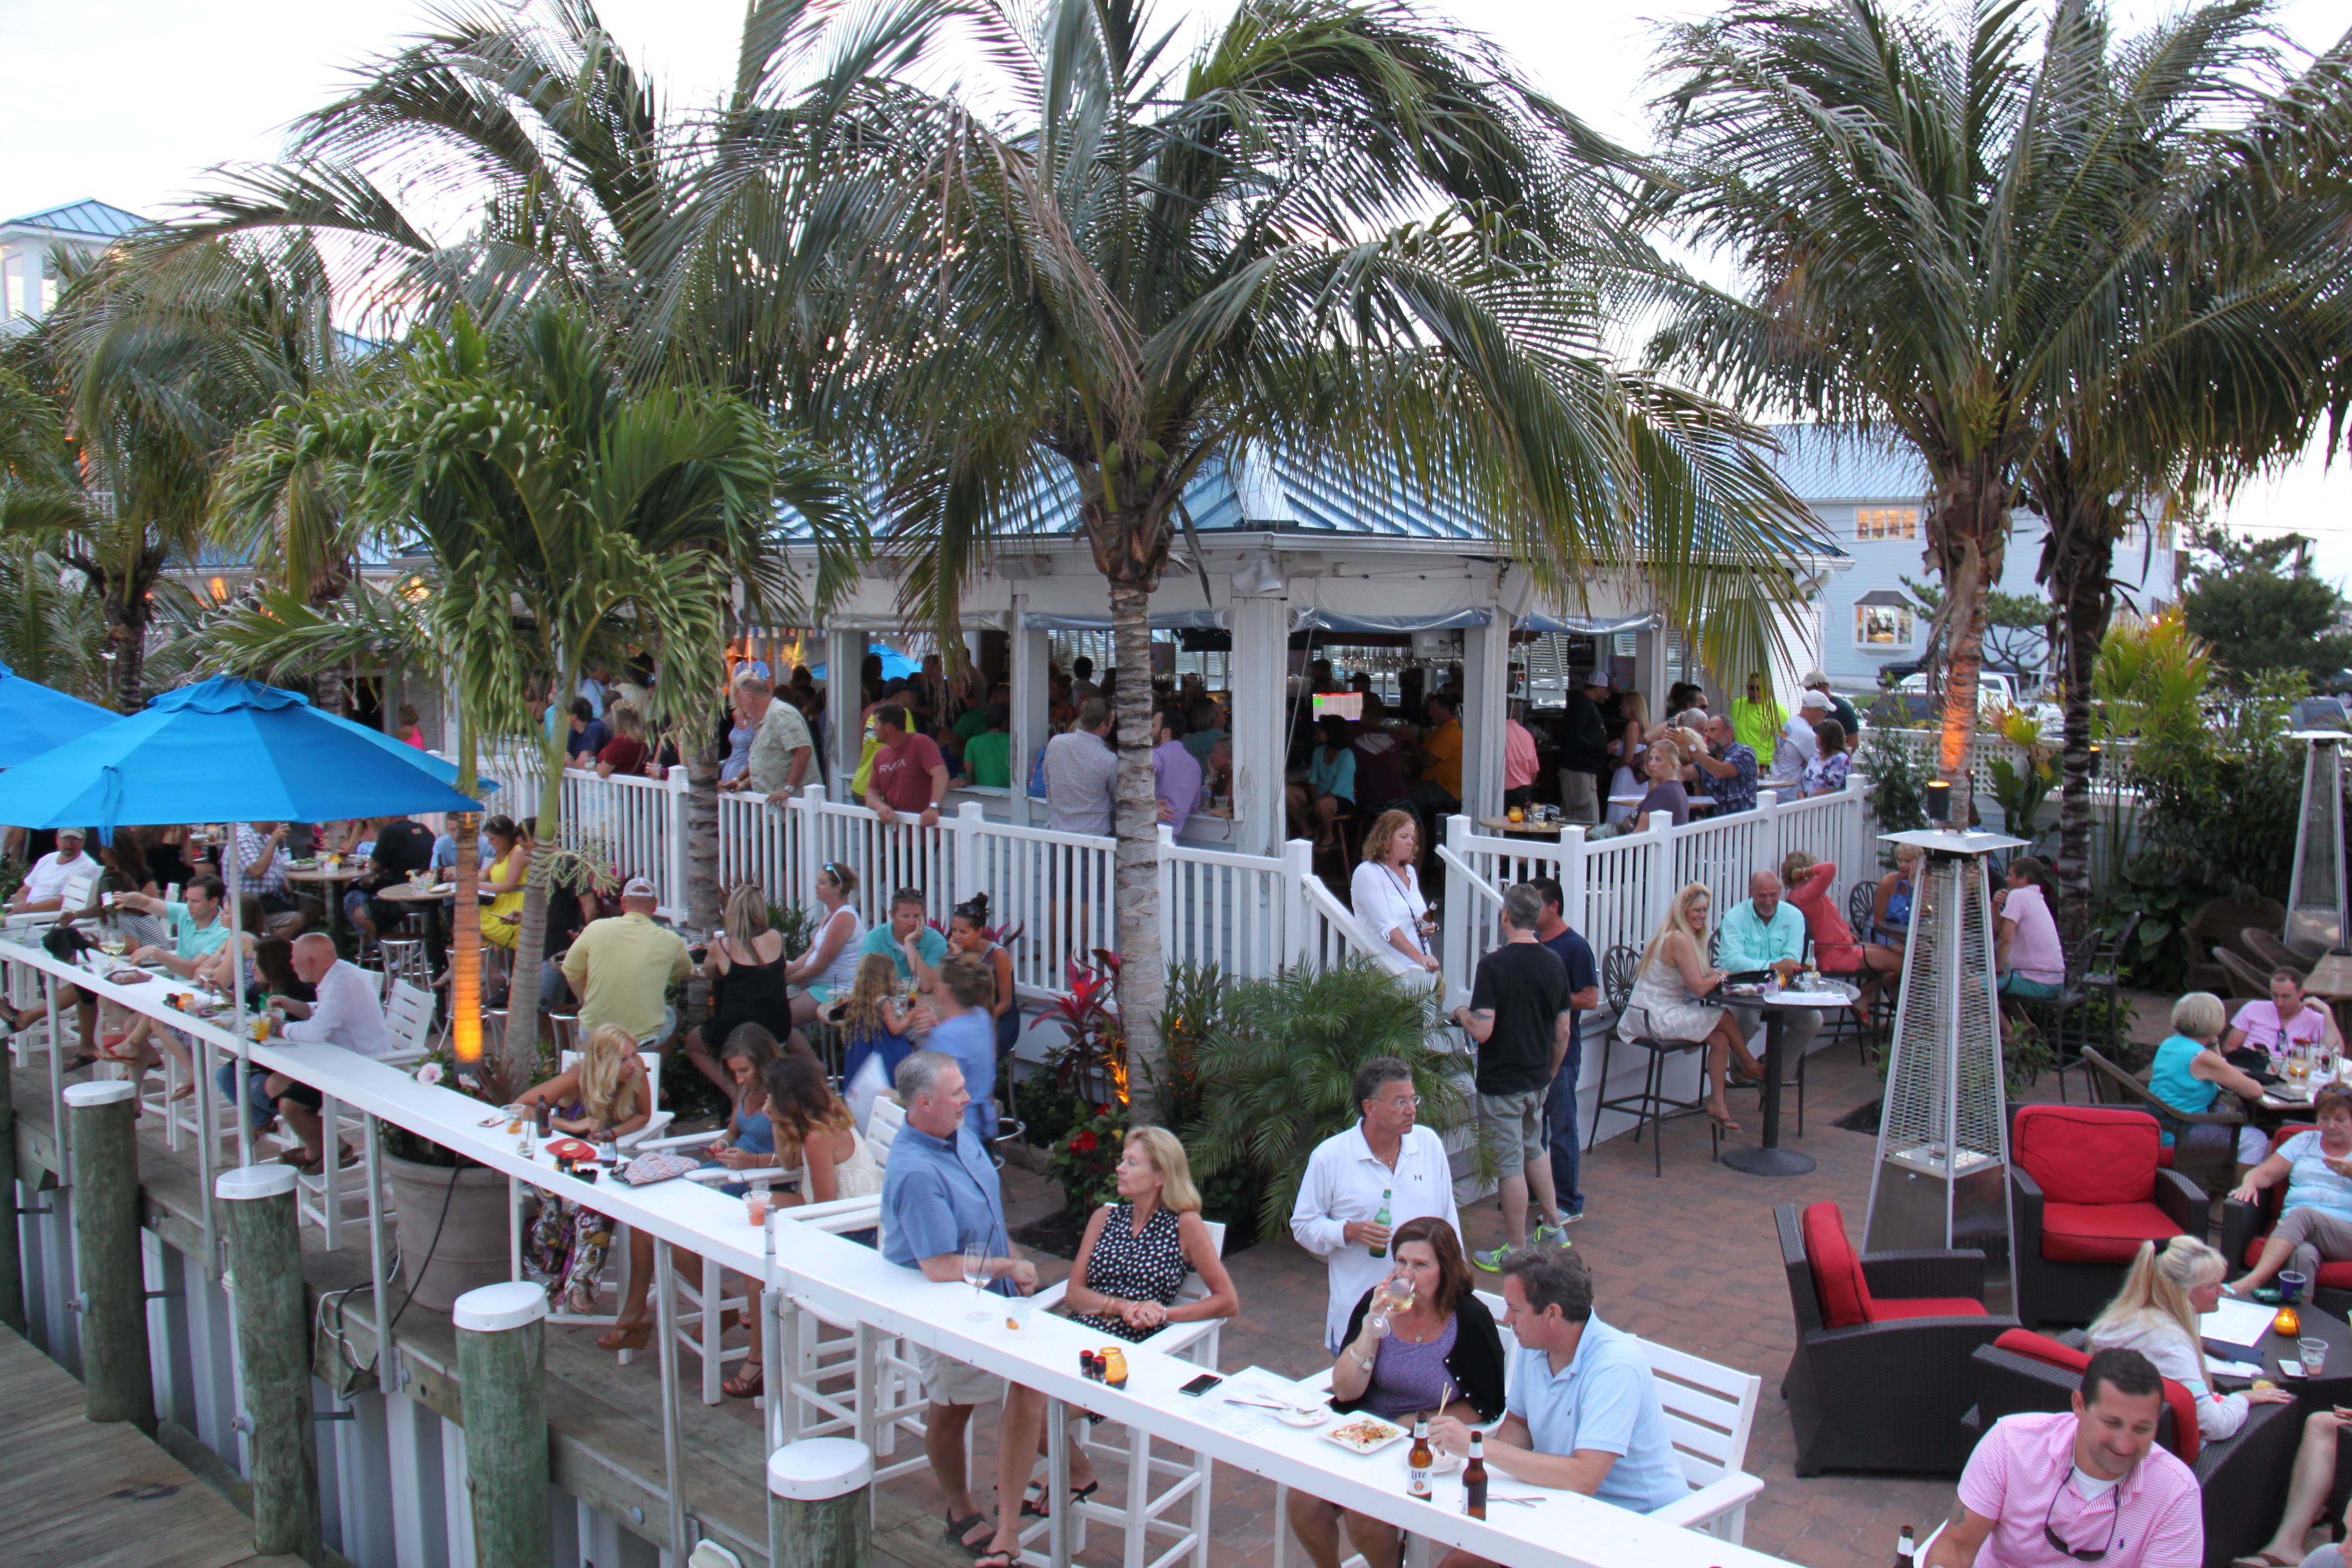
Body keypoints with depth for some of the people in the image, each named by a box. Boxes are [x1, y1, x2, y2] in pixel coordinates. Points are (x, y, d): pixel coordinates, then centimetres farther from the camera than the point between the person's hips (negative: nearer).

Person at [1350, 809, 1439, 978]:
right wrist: (1418, 957, -26)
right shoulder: (1367, 873, -7)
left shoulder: (1410, 872, 18)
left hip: (1423, 963, 7)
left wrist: (1428, 926, 7)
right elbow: (1386, 927, -17)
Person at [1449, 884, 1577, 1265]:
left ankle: (1517, 1252, 11)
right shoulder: (1555, 963, -1)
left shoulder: (1494, 964, -20)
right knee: (1534, 1149, 26)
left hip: (1501, 1082, -6)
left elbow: (1482, 1030, -24)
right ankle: (1554, 1227, 33)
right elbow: (1563, 1030, 6)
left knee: (1511, 1165, 3)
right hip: (1537, 1080, 6)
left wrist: (1461, 1014, -3)